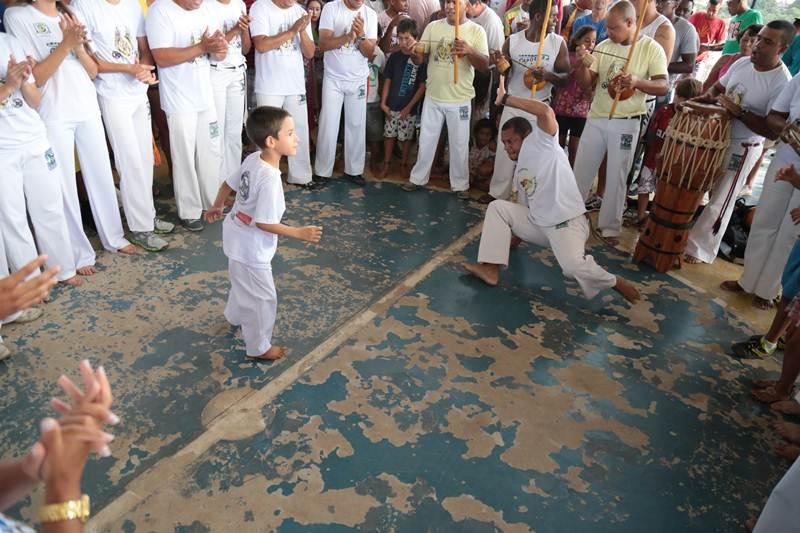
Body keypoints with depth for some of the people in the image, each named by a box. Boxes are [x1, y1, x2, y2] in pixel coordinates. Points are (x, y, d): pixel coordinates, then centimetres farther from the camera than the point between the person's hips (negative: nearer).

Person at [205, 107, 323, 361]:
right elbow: (263, 223, -30)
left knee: (242, 281, 34)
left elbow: (228, 184, 7)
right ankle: (258, 348, 26)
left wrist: (215, 208, 24)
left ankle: (235, 316, 61)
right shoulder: (270, 179, -33)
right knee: (262, 297, 9)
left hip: (237, 234, 9)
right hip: (251, 247, -9)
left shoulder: (252, 159, -7)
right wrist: (300, 233, -25)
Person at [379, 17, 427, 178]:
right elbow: (387, 81, 6)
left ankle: (404, 164, 25)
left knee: (406, 137, 9)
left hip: (409, 108, -2)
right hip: (391, 106, 3)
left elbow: (423, 86, -7)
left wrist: (409, 106, -9)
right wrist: (383, 103, -1)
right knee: (389, 135, 9)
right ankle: (386, 164, 22)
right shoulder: (394, 57, 2)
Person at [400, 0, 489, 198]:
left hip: (460, 99, -2)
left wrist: (469, 51, -31)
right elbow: (420, 59, 1)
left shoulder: (476, 31, -6)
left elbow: (485, 66, -12)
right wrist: (412, 52, -23)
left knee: (459, 144, 7)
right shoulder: (433, 27, 3)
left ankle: (460, 184, 22)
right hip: (433, 96, 3)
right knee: (426, 140, 13)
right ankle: (418, 177, 29)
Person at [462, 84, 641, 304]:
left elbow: (546, 111, -24)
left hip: (566, 223, -8)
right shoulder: (519, 170, 18)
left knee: (573, 266, -32)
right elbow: (523, 205, 23)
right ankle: (490, 269, -6)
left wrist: (505, 98, -16)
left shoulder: (541, 142, -6)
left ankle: (614, 282, 1)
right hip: (538, 224, 8)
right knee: (497, 207, -1)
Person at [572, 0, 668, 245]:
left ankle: (610, 227, 17)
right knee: (581, 172, 11)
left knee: (616, 177, 5)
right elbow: (586, 85, 3)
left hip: (626, 123, -3)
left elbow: (662, 87, -12)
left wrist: (637, 82, -31)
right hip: (596, 118, 4)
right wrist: (583, 64, -17)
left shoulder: (651, 48, -7)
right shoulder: (603, 47, 4)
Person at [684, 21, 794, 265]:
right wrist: (707, 97, -7)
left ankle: (699, 249, 16)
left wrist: (739, 112, -30)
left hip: (742, 148, -7)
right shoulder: (742, 63, -1)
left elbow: (773, 129, -24)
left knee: (719, 203, 3)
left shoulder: (782, 84, -21)